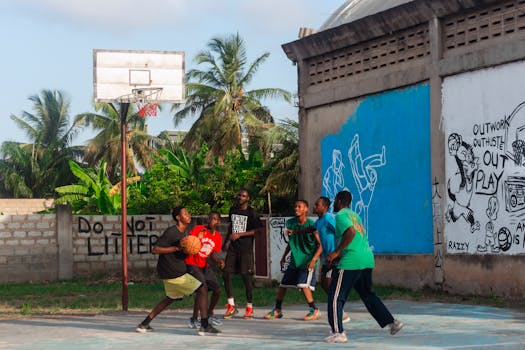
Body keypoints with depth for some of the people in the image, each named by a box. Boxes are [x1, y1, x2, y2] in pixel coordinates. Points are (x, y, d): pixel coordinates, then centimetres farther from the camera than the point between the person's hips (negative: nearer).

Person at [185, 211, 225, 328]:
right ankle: (194, 319, -8)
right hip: (192, 264, -7)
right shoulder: (198, 229, -13)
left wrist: (218, 261, -11)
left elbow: (213, 254, 9)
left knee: (217, 290, 5)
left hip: (205, 266, 7)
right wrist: (198, 238, -35)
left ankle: (210, 314, 30)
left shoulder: (218, 237, 3)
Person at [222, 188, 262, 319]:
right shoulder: (232, 210, 12)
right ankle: (231, 305, 5)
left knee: (246, 275, -4)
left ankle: (249, 307, 7)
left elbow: (257, 230, -10)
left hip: (246, 248, -5)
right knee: (226, 273, -4)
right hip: (233, 247, 5)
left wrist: (240, 234, -17)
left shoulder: (252, 213, -6)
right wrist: (227, 241, 22)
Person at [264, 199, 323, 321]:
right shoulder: (290, 223, 3)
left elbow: (320, 244, -13)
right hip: (294, 261, 6)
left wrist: (313, 260, -21)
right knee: (283, 284, 8)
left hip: (307, 261, -6)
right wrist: (284, 256, 16)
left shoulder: (311, 224, -14)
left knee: (304, 285, -20)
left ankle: (315, 311, -5)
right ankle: (277, 310, 23)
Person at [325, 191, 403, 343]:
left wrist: (336, 252, -17)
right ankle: (392, 322, 19)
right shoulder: (354, 215, 22)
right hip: (367, 259, 9)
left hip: (351, 262, -9)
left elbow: (351, 232, -22)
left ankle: (338, 332, -6)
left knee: (336, 297, -2)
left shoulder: (340, 215, -5)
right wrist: (340, 255, 22)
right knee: (367, 295, 21)